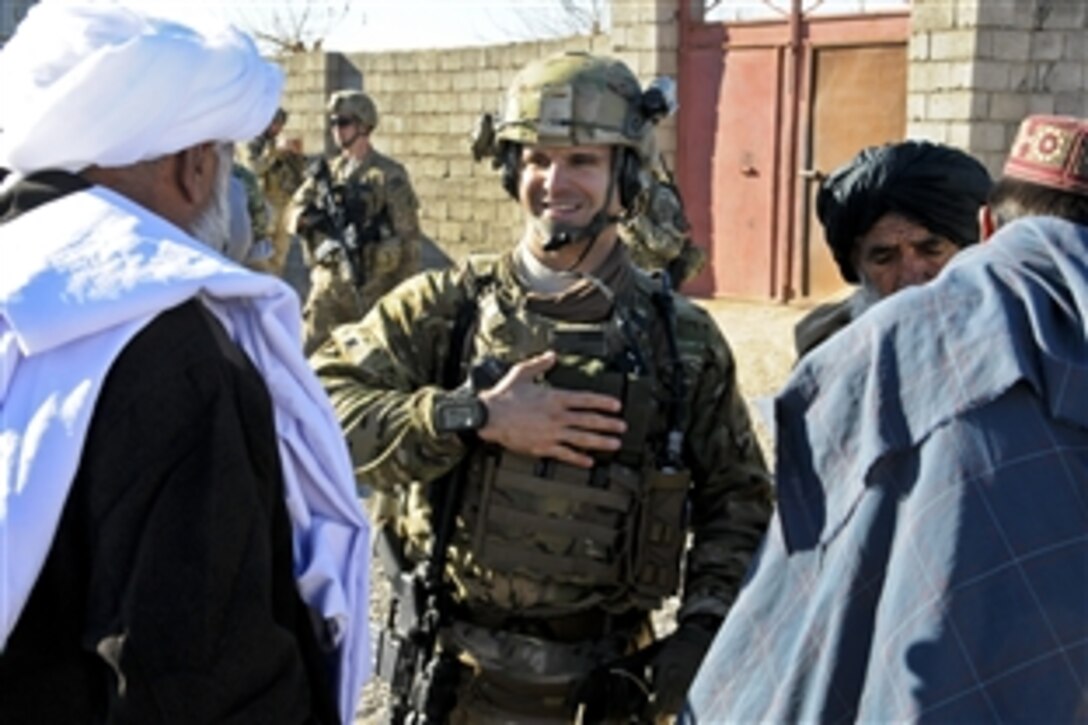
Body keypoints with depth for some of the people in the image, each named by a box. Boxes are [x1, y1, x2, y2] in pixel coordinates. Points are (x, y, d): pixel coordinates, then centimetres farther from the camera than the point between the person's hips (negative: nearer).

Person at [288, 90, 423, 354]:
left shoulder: (389, 175, -6)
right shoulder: (330, 171, 12)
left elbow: (408, 235, -7)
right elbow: (295, 211, 9)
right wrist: (317, 219, -15)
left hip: (373, 282, -5)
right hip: (331, 280, 5)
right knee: (312, 349, 3)